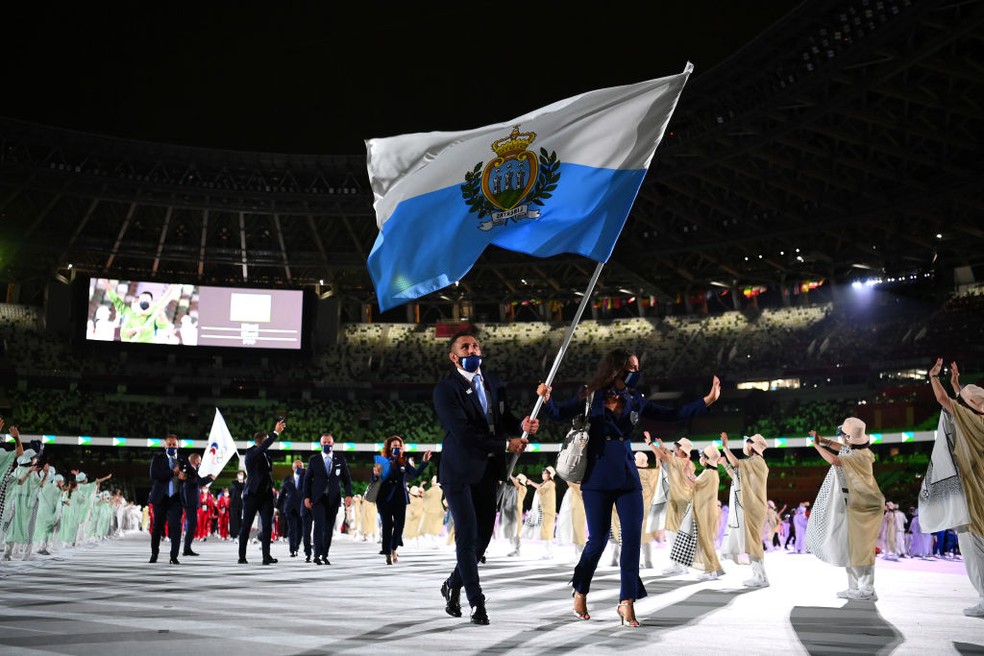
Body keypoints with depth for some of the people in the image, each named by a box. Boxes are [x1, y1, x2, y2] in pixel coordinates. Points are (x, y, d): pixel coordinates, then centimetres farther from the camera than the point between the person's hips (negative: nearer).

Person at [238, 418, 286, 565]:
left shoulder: (265, 454, 16)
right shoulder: (251, 452, -11)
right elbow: (264, 446, -26)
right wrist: (276, 432, -29)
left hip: (266, 494, 6)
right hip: (252, 494, -6)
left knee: (267, 526, -2)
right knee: (246, 526, 4)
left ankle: (266, 556, -2)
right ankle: (242, 557, 12)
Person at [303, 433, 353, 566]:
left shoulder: (340, 459, 9)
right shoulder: (313, 460, 6)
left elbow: (347, 479, 8)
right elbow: (307, 479, 7)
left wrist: (348, 495, -5)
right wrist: (306, 497, -3)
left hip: (333, 499, 2)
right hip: (317, 498, -2)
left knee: (329, 527, 3)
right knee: (319, 524, -15)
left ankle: (325, 555, 9)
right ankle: (317, 555, -15)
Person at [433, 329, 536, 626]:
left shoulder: (494, 383, 11)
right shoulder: (446, 389, -10)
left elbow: (505, 419, 11)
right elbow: (463, 432, -19)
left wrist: (521, 426, -13)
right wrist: (506, 444, -18)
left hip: (488, 471, 6)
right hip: (460, 470, -6)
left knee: (484, 535, 10)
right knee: (467, 536, -5)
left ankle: (453, 585, 32)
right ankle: (477, 603, 4)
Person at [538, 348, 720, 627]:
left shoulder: (635, 401, 8)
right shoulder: (591, 396, -1)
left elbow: (673, 415, 11)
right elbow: (560, 413, -7)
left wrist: (707, 401, 5)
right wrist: (546, 399, -27)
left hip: (627, 478, 4)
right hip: (597, 478, -3)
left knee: (632, 538, -4)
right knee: (598, 539, 1)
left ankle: (627, 603, 3)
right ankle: (580, 593, 23)